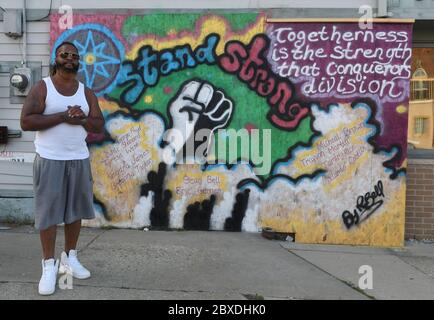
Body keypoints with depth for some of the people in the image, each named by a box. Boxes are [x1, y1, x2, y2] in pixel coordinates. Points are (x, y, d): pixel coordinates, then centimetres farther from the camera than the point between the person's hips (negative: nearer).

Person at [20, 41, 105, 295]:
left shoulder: (87, 92, 10)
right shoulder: (42, 88, -2)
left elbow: (99, 124, 6)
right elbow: (26, 122, -12)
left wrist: (80, 119, -15)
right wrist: (62, 116, -18)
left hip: (79, 159, 4)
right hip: (50, 160, -4)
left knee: (75, 210, 9)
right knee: (48, 212, -2)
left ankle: (70, 258, 24)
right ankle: (49, 266, 8)